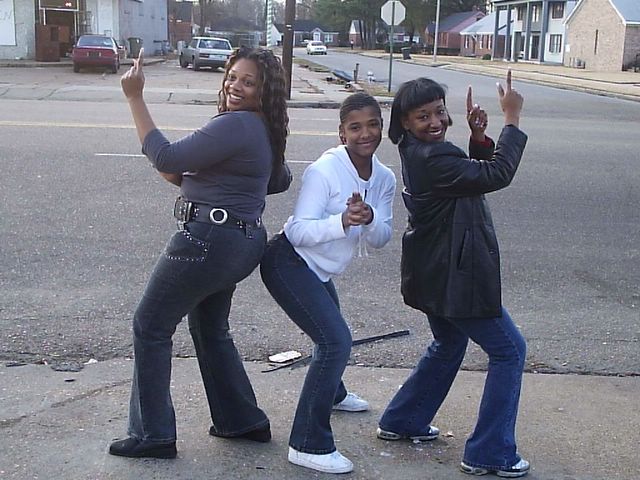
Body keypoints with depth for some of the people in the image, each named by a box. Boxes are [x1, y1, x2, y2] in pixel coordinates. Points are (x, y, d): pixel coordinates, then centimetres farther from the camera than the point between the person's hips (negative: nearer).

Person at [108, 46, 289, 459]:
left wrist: (135, 98, -19)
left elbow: (167, 159, -23)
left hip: (209, 240, -10)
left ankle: (153, 436, 11)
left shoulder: (235, 125, -20)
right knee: (211, 330, 25)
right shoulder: (259, 128, 13)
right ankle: (243, 421, 32)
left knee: (150, 327, 4)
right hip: (239, 243, 10)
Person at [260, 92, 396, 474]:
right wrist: (342, 221, -40)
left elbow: (381, 239, -2)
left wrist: (369, 219, -24)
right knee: (336, 341, -20)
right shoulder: (324, 171, -24)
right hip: (290, 263, -8)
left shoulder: (385, 178, -3)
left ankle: (331, 393, 61)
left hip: (321, 272, 8)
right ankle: (309, 444, -12)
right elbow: (299, 230, -25)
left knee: (333, 334, 29)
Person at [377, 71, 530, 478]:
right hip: (454, 277, -10)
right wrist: (512, 119, -20)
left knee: (449, 345, 29)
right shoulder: (433, 158, -25)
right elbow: (497, 175, -27)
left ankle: (401, 422, 37)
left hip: (437, 274, 10)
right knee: (509, 350, 2)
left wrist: (478, 136, -4)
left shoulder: (422, 152, 7)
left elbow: (475, 174, 12)